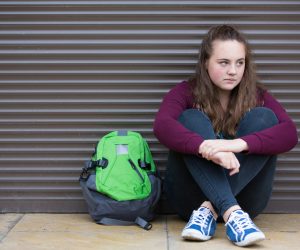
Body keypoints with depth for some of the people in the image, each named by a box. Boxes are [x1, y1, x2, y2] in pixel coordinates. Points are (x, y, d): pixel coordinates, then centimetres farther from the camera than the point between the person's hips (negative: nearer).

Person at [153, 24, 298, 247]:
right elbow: (162, 126, -24)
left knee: (263, 117, -17)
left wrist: (240, 143, -36)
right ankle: (232, 214, -39)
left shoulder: (257, 95, 1)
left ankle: (209, 210, -28)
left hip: (243, 199, 1)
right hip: (191, 198, -1)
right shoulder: (186, 93, -2)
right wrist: (206, 147, -42)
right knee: (191, 119, -21)